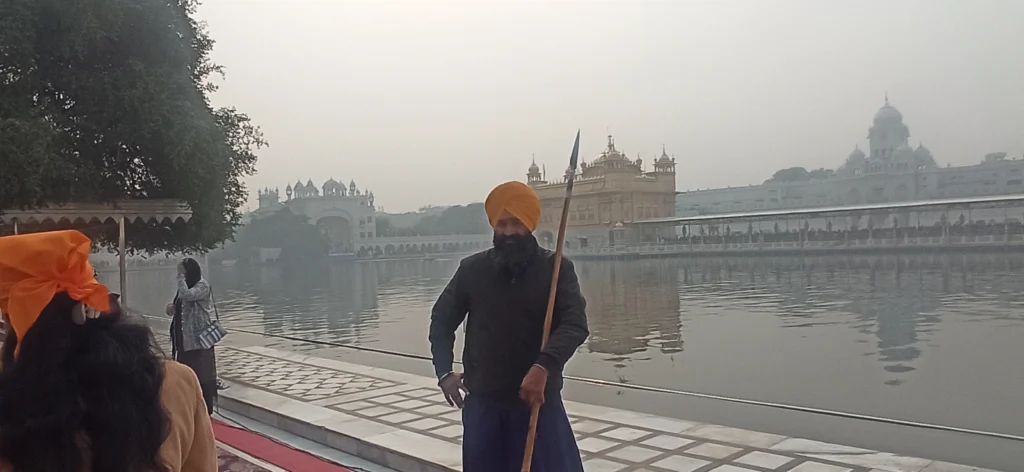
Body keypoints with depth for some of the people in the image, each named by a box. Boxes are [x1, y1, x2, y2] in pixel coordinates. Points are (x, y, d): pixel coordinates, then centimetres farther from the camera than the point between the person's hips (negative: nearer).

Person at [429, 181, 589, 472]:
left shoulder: (556, 269, -5)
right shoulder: (471, 269, 0)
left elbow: (575, 324, -16)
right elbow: (441, 321, 10)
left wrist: (544, 366, -32)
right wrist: (444, 372, -2)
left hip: (539, 399, -2)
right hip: (483, 402, 2)